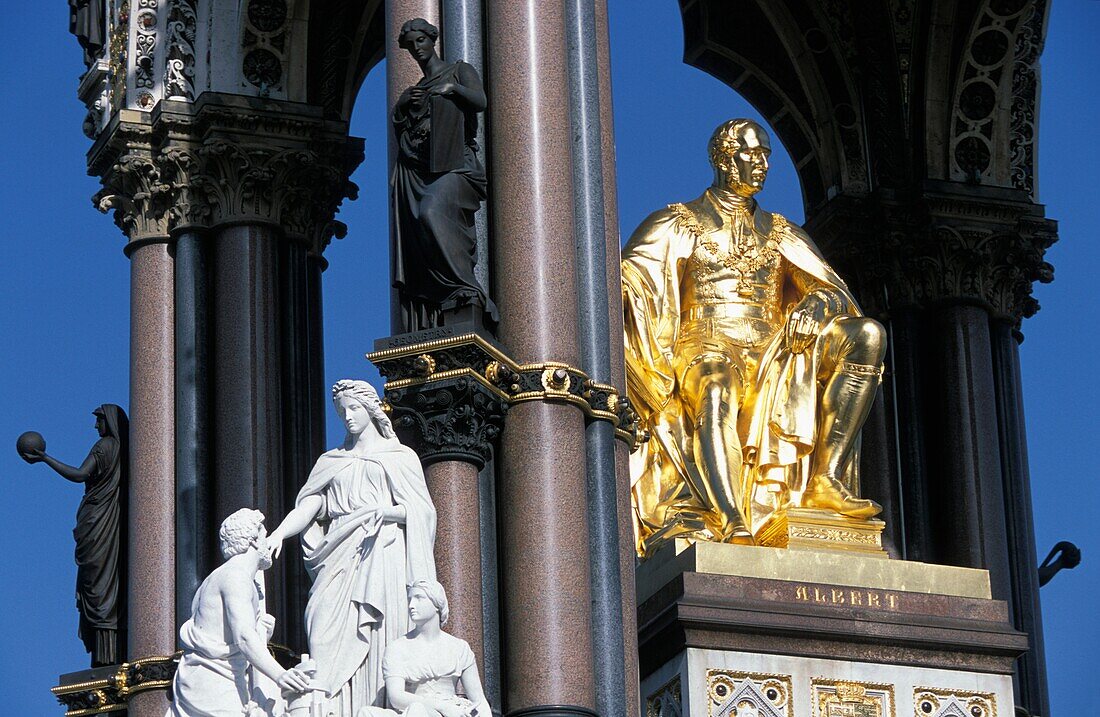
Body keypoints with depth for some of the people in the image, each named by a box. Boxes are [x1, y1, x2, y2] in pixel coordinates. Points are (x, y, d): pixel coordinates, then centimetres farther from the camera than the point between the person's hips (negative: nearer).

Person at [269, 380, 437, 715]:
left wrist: (381, 512, -14)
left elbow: (420, 512, 4)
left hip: (381, 557, -3)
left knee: (377, 643, -12)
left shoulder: (400, 457, 12)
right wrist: (279, 533, -9)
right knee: (330, 631, -15)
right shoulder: (332, 462, 21)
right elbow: (309, 505, 9)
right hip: (339, 561, 3)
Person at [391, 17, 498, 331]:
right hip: (416, 170, 5)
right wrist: (402, 104, 1)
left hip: (452, 166, -5)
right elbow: (398, 127, 17)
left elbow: (480, 101, -6)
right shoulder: (413, 90, 28)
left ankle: (468, 293, -33)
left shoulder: (460, 71, 12)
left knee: (433, 213, -32)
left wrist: (453, 87, -19)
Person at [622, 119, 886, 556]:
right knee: (715, 393, -42)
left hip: (772, 356, 4)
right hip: (706, 350, -4)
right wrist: (616, 288, -24)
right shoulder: (677, 225, 14)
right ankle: (734, 526, -61)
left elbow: (834, 291, 15)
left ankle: (825, 480, -31)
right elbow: (631, 276, 0)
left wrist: (817, 302, -10)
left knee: (868, 335, -20)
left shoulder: (781, 235, 25)